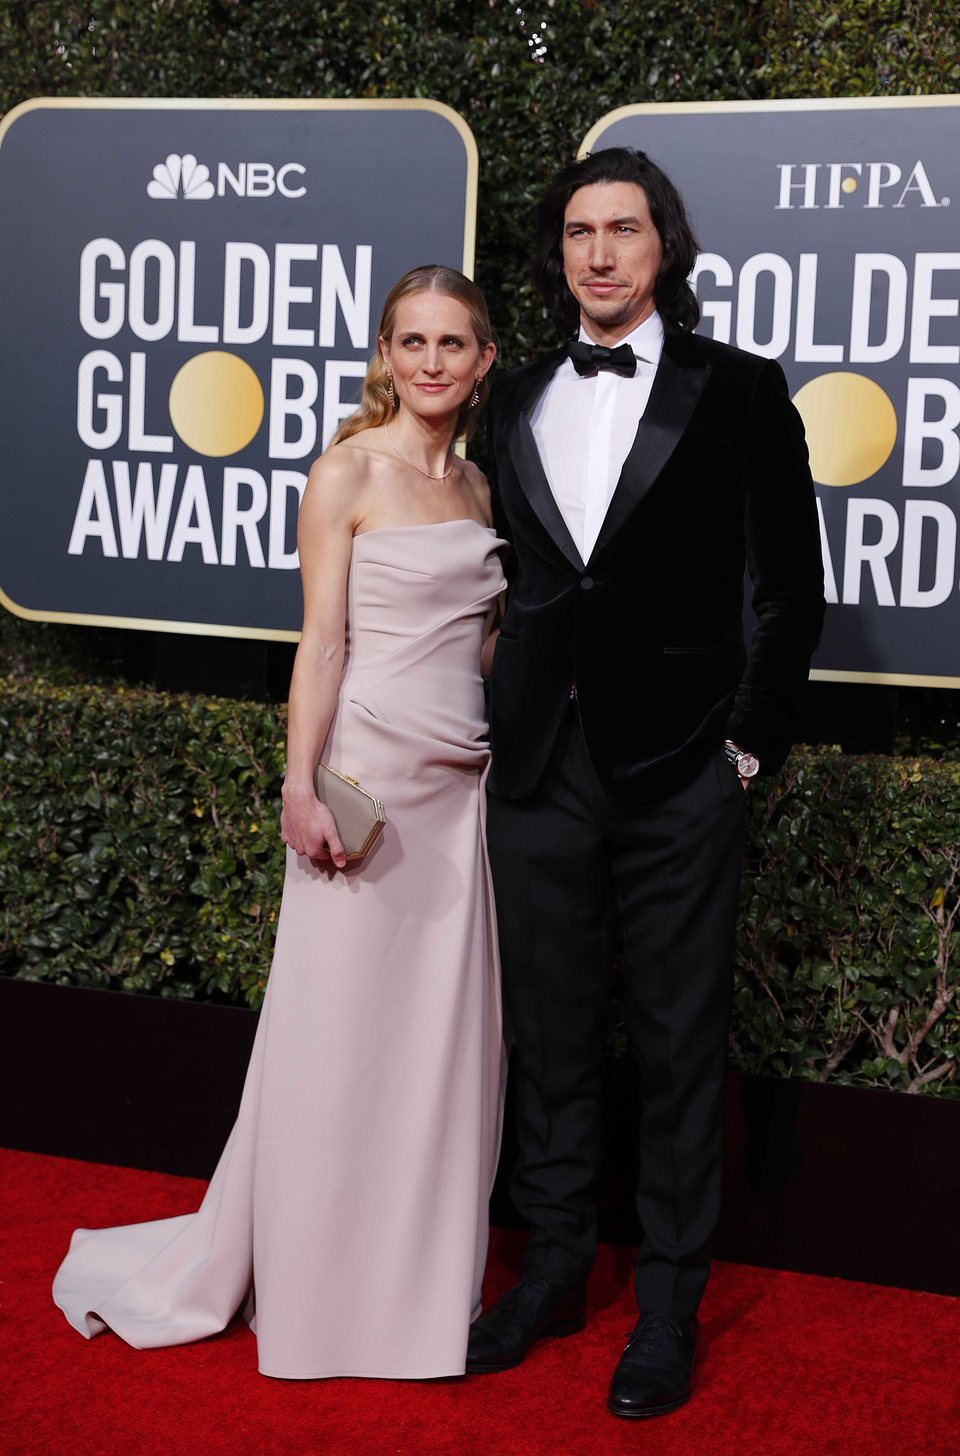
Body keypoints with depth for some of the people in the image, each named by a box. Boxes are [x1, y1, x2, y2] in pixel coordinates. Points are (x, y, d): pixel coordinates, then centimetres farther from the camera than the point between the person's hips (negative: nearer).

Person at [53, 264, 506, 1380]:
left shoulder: (477, 485, 13)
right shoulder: (349, 470, -5)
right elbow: (323, 639, -9)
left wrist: (506, 765, 14)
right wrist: (301, 788, -16)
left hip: (464, 784, 6)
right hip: (369, 774, -6)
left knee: (442, 1038, 11)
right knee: (334, 1034, 2)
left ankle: (414, 1275, 25)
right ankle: (312, 1285, 17)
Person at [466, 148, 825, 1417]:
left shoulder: (738, 392, -1)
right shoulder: (518, 400, 11)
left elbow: (792, 588, 0)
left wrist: (752, 742, -4)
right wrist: (506, 718, 7)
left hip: (678, 774, -4)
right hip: (540, 765, 4)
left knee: (679, 1043, 5)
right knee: (551, 1032, 13)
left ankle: (671, 1304, 18)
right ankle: (556, 1266, 28)